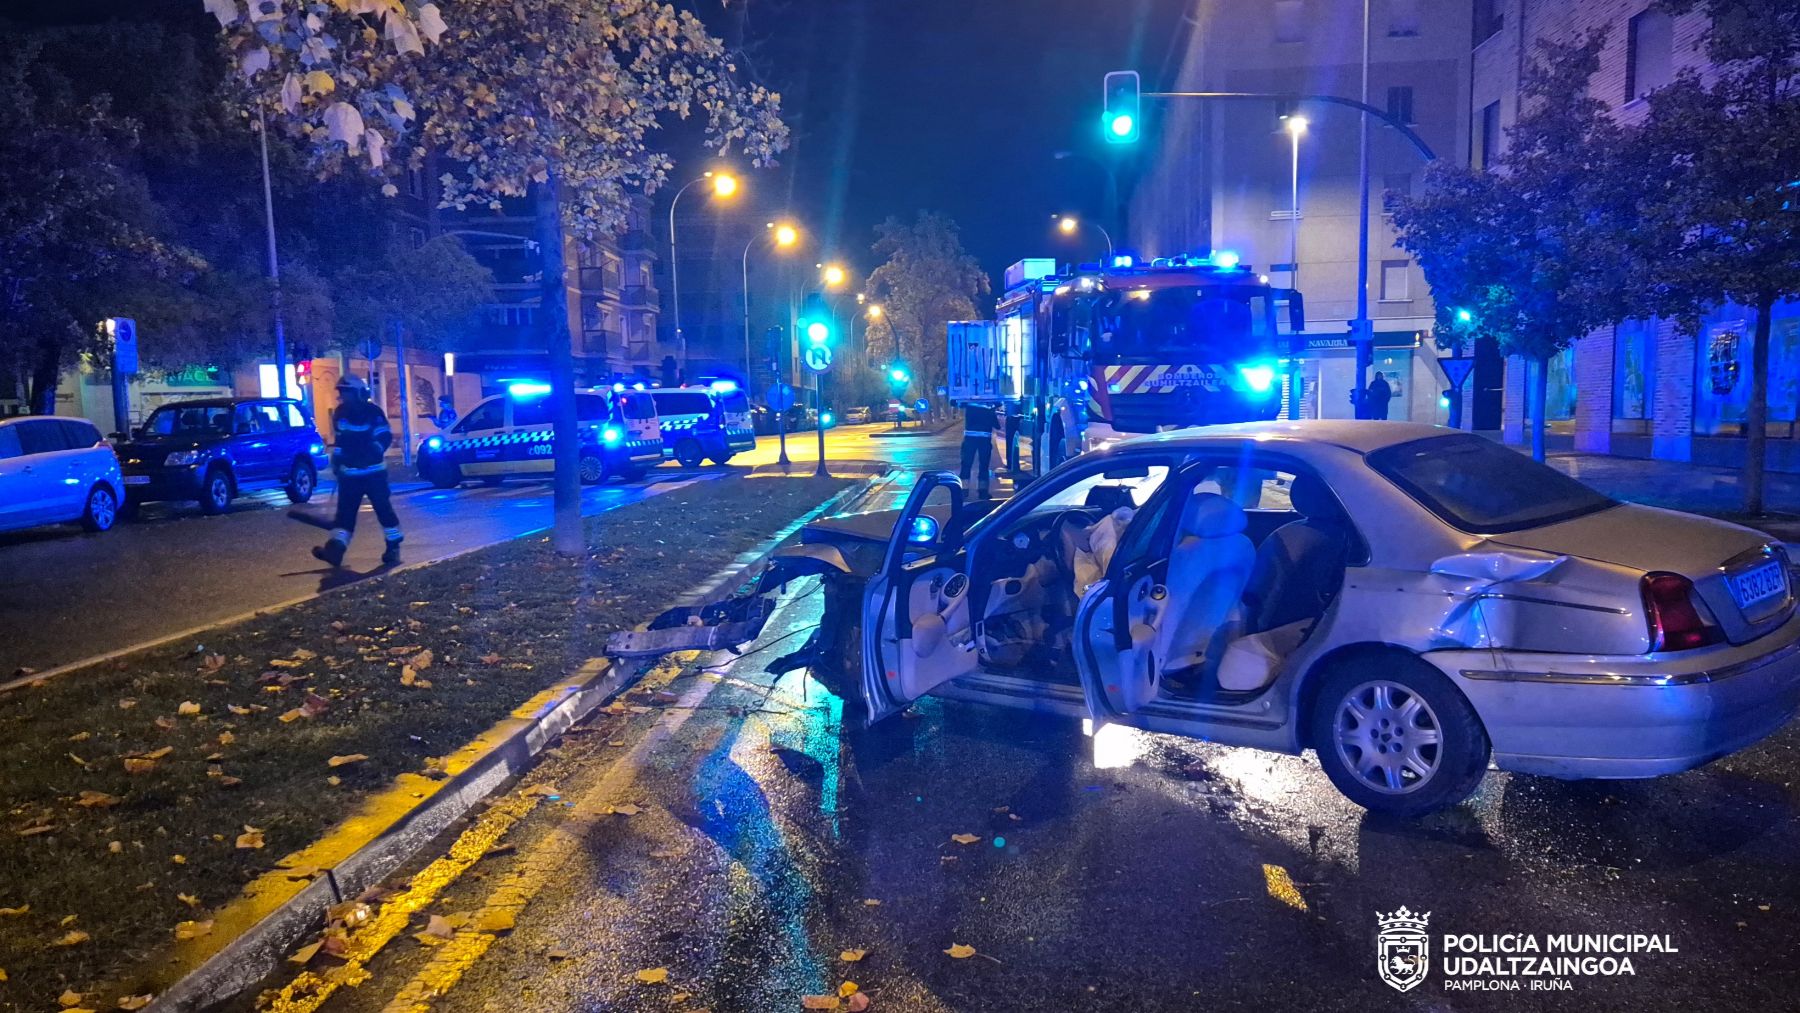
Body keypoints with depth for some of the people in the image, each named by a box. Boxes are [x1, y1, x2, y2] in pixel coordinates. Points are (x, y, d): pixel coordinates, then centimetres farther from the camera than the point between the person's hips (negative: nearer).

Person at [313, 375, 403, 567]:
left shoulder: (373, 413, -10)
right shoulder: (340, 414, 7)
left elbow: (385, 437, -15)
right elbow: (338, 440, 18)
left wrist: (374, 450, -29)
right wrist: (336, 462, 14)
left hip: (373, 472, -5)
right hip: (349, 473, 5)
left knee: (384, 509, -1)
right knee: (345, 510, -1)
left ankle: (393, 549, 8)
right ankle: (335, 549, -8)